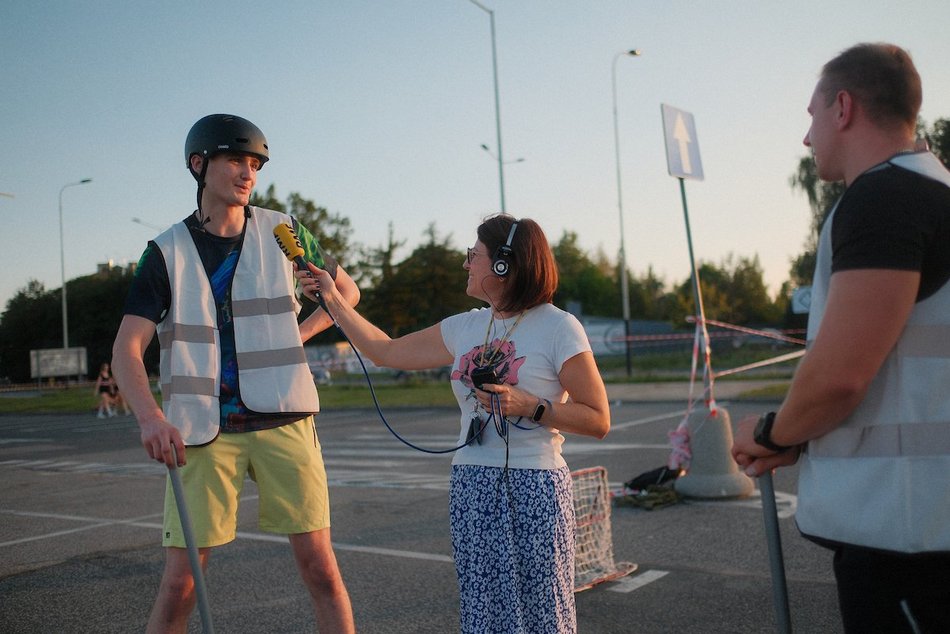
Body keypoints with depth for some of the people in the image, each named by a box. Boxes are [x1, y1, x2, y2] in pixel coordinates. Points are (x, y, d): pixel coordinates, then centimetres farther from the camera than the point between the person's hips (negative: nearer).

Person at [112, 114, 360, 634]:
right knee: (179, 582, 0)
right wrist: (150, 417, -21)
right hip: (203, 429, -1)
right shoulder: (167, 251, 3)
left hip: (282, 420, 1)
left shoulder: (281, 231, 7)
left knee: (320, 567, -1)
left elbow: (346, 290, 20)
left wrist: (297, 334, 5)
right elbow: (127, 347, -3)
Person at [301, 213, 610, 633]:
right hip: (471, 488, 5)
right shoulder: (465, 328, 11)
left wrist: (531, 406, -18)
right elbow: (386, 352, 18)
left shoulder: (559, 327, -7)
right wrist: (332, 298, 17)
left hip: (533, 488, -5)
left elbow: (599, 421, -7)